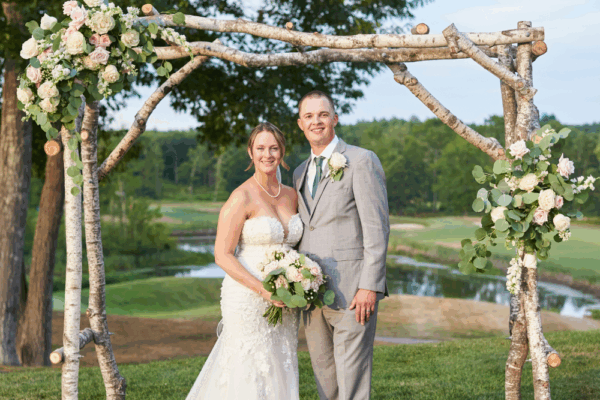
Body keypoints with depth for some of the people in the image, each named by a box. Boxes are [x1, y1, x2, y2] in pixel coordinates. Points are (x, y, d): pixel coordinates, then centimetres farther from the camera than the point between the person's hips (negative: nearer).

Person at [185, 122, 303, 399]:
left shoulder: (291, 196, 8)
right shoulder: (242, 198, -11)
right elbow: (222, 255, -14)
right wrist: (264, 290, -21)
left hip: (283, 303, 6)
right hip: (248, 300, -6)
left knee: (280, 372, 11)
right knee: (249, 377, -2)